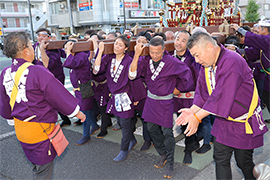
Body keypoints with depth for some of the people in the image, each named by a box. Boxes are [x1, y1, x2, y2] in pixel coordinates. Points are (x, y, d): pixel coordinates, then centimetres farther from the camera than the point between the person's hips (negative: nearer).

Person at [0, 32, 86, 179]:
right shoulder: (38, 72, -23)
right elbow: (60, 97, -17)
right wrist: (77, 112, -3)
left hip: (20, 128, 7)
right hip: (40, 129, -7)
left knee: (36, 165, 27)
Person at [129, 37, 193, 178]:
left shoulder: (172, 62, -17)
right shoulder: (145, 60, -7)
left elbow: (186, 74, -2)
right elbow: (132, 75, -18)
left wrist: (177, 87, 6)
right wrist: (136, 55, -26)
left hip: (165, 101, -4)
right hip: (150, 99, 5)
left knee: (167, 132, 0)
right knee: (151, 129, 14)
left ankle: (170, 164, 17)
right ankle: (163, 154, 37)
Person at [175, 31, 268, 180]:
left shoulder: (232, 62, -27)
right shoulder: (206, 65, -2)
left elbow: (221, 97, -31)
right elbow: (202, 93, 2)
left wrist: (197, 117, -28)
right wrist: (192, 110, -15)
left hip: (244, 122, -6)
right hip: (223, 121, 6)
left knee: (243, 162, 10)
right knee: (220, 160, 8)